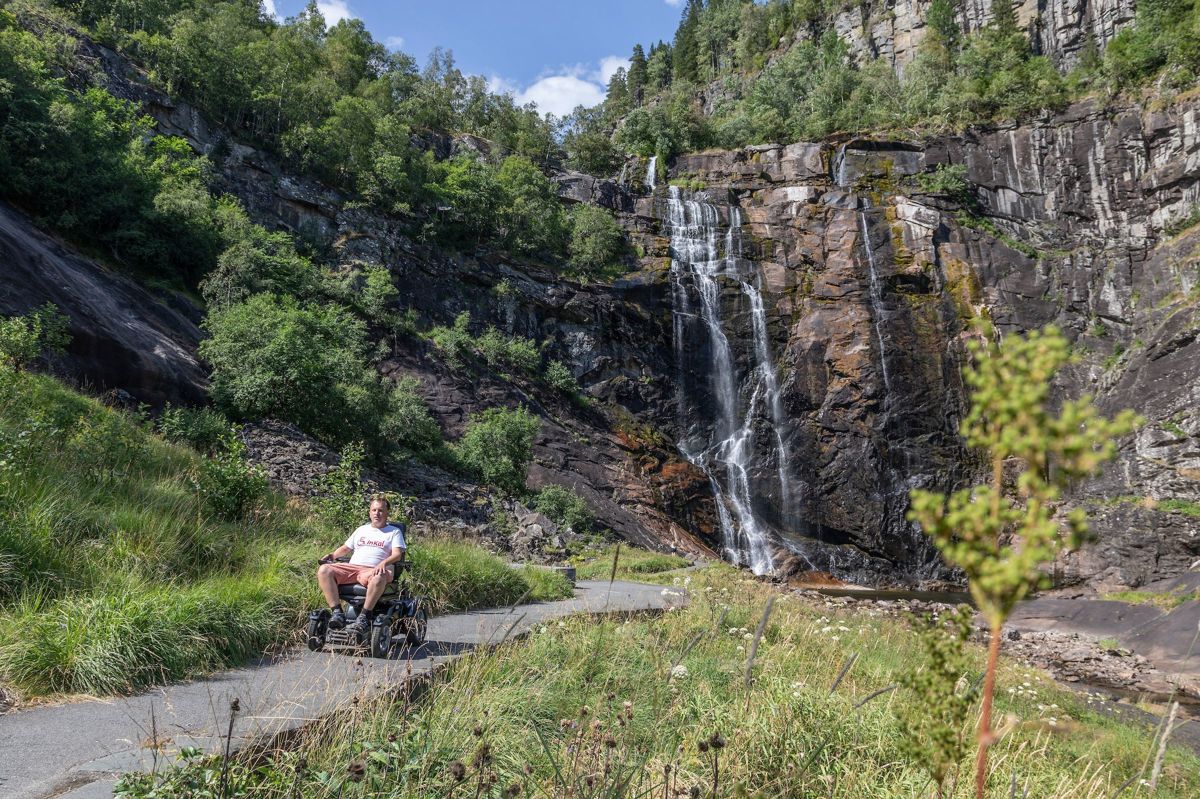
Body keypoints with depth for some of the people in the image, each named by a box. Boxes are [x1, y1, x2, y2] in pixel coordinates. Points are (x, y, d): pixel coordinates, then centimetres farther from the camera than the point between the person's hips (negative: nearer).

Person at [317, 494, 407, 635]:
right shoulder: (361, 530, 32)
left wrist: (384, 563, -20)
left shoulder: (394, 532, 17)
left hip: (374, 570, -4)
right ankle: (337, 612, -30)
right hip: (351, 568, 4)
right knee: (324, 570, -23)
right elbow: (346, 548, 34)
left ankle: (364, 616, -36)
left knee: (379, 577, -42)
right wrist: (332, 555, 11)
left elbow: (397, 554, 2)